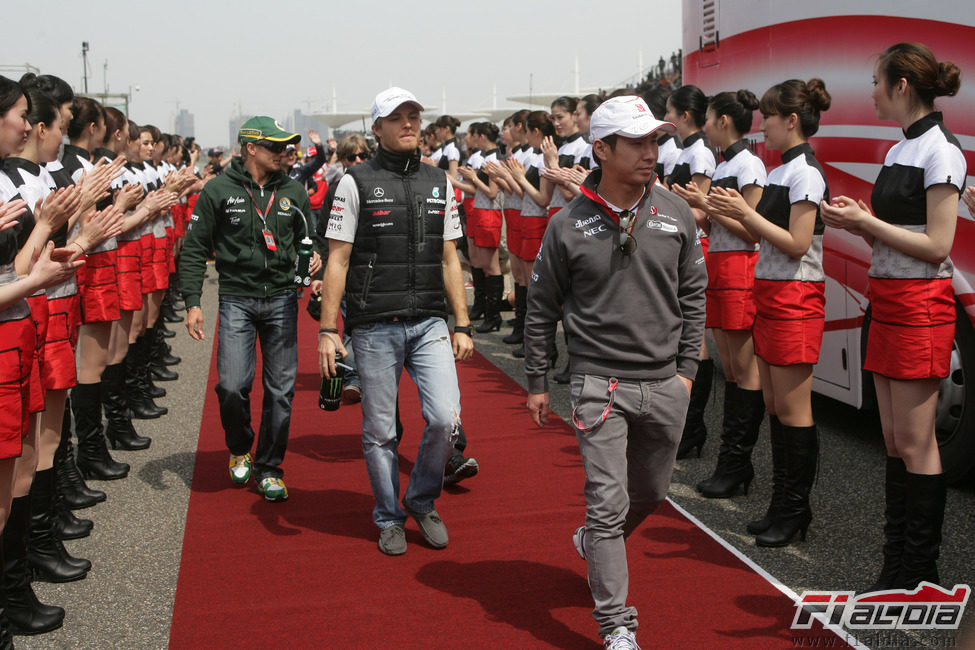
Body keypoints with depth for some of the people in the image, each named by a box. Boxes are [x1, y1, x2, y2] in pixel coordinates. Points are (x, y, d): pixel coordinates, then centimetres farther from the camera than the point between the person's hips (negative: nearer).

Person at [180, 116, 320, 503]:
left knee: (281, 388, 2)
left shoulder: (292, 191, 8)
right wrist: (192, 302, -6)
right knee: (232, 386, -11)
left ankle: (269, 468, 17)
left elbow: (306, 238, 22)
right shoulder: (219, 191, -1)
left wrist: (313, 257, 0)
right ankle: (240, 449, 19)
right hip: (237, 299, -3)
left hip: (282, 299, 3)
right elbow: (194, 249, 1)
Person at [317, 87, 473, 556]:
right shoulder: (356, 183, -1)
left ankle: (422, 500, 18)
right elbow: (337, 260, -2)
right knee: (379, 432, 5)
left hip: (430, 324, 3)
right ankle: (389, 519, 25)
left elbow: (449, 260, 12)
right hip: (375, 328, -2)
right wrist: (327, 330, -8)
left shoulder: (439, 183, 10)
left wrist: (463, 326, 8)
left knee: (445, 419, -8)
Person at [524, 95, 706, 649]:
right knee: (609, 500, -6)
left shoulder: (676, 214, 2)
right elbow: (542, 309, 3)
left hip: (666, 384, 4)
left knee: (651, 493, 19)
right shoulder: (570, 225, -6)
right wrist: (538, 383, 5)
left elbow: (693, 296, 10)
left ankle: (596, 541, 49)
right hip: (600, 382, -4)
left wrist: (687, 369, 4)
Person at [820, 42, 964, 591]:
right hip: (887, 299, 9)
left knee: (915, 443, -2)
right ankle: (898, 565, 20)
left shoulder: (940, 150, -11)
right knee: (894, 439, 11)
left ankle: (920, 572, 9)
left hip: (921, 305, -9)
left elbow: (936, 247, -16)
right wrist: (858, 219, 1)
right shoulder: (898, 151, 15)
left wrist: (865, 221, -13)